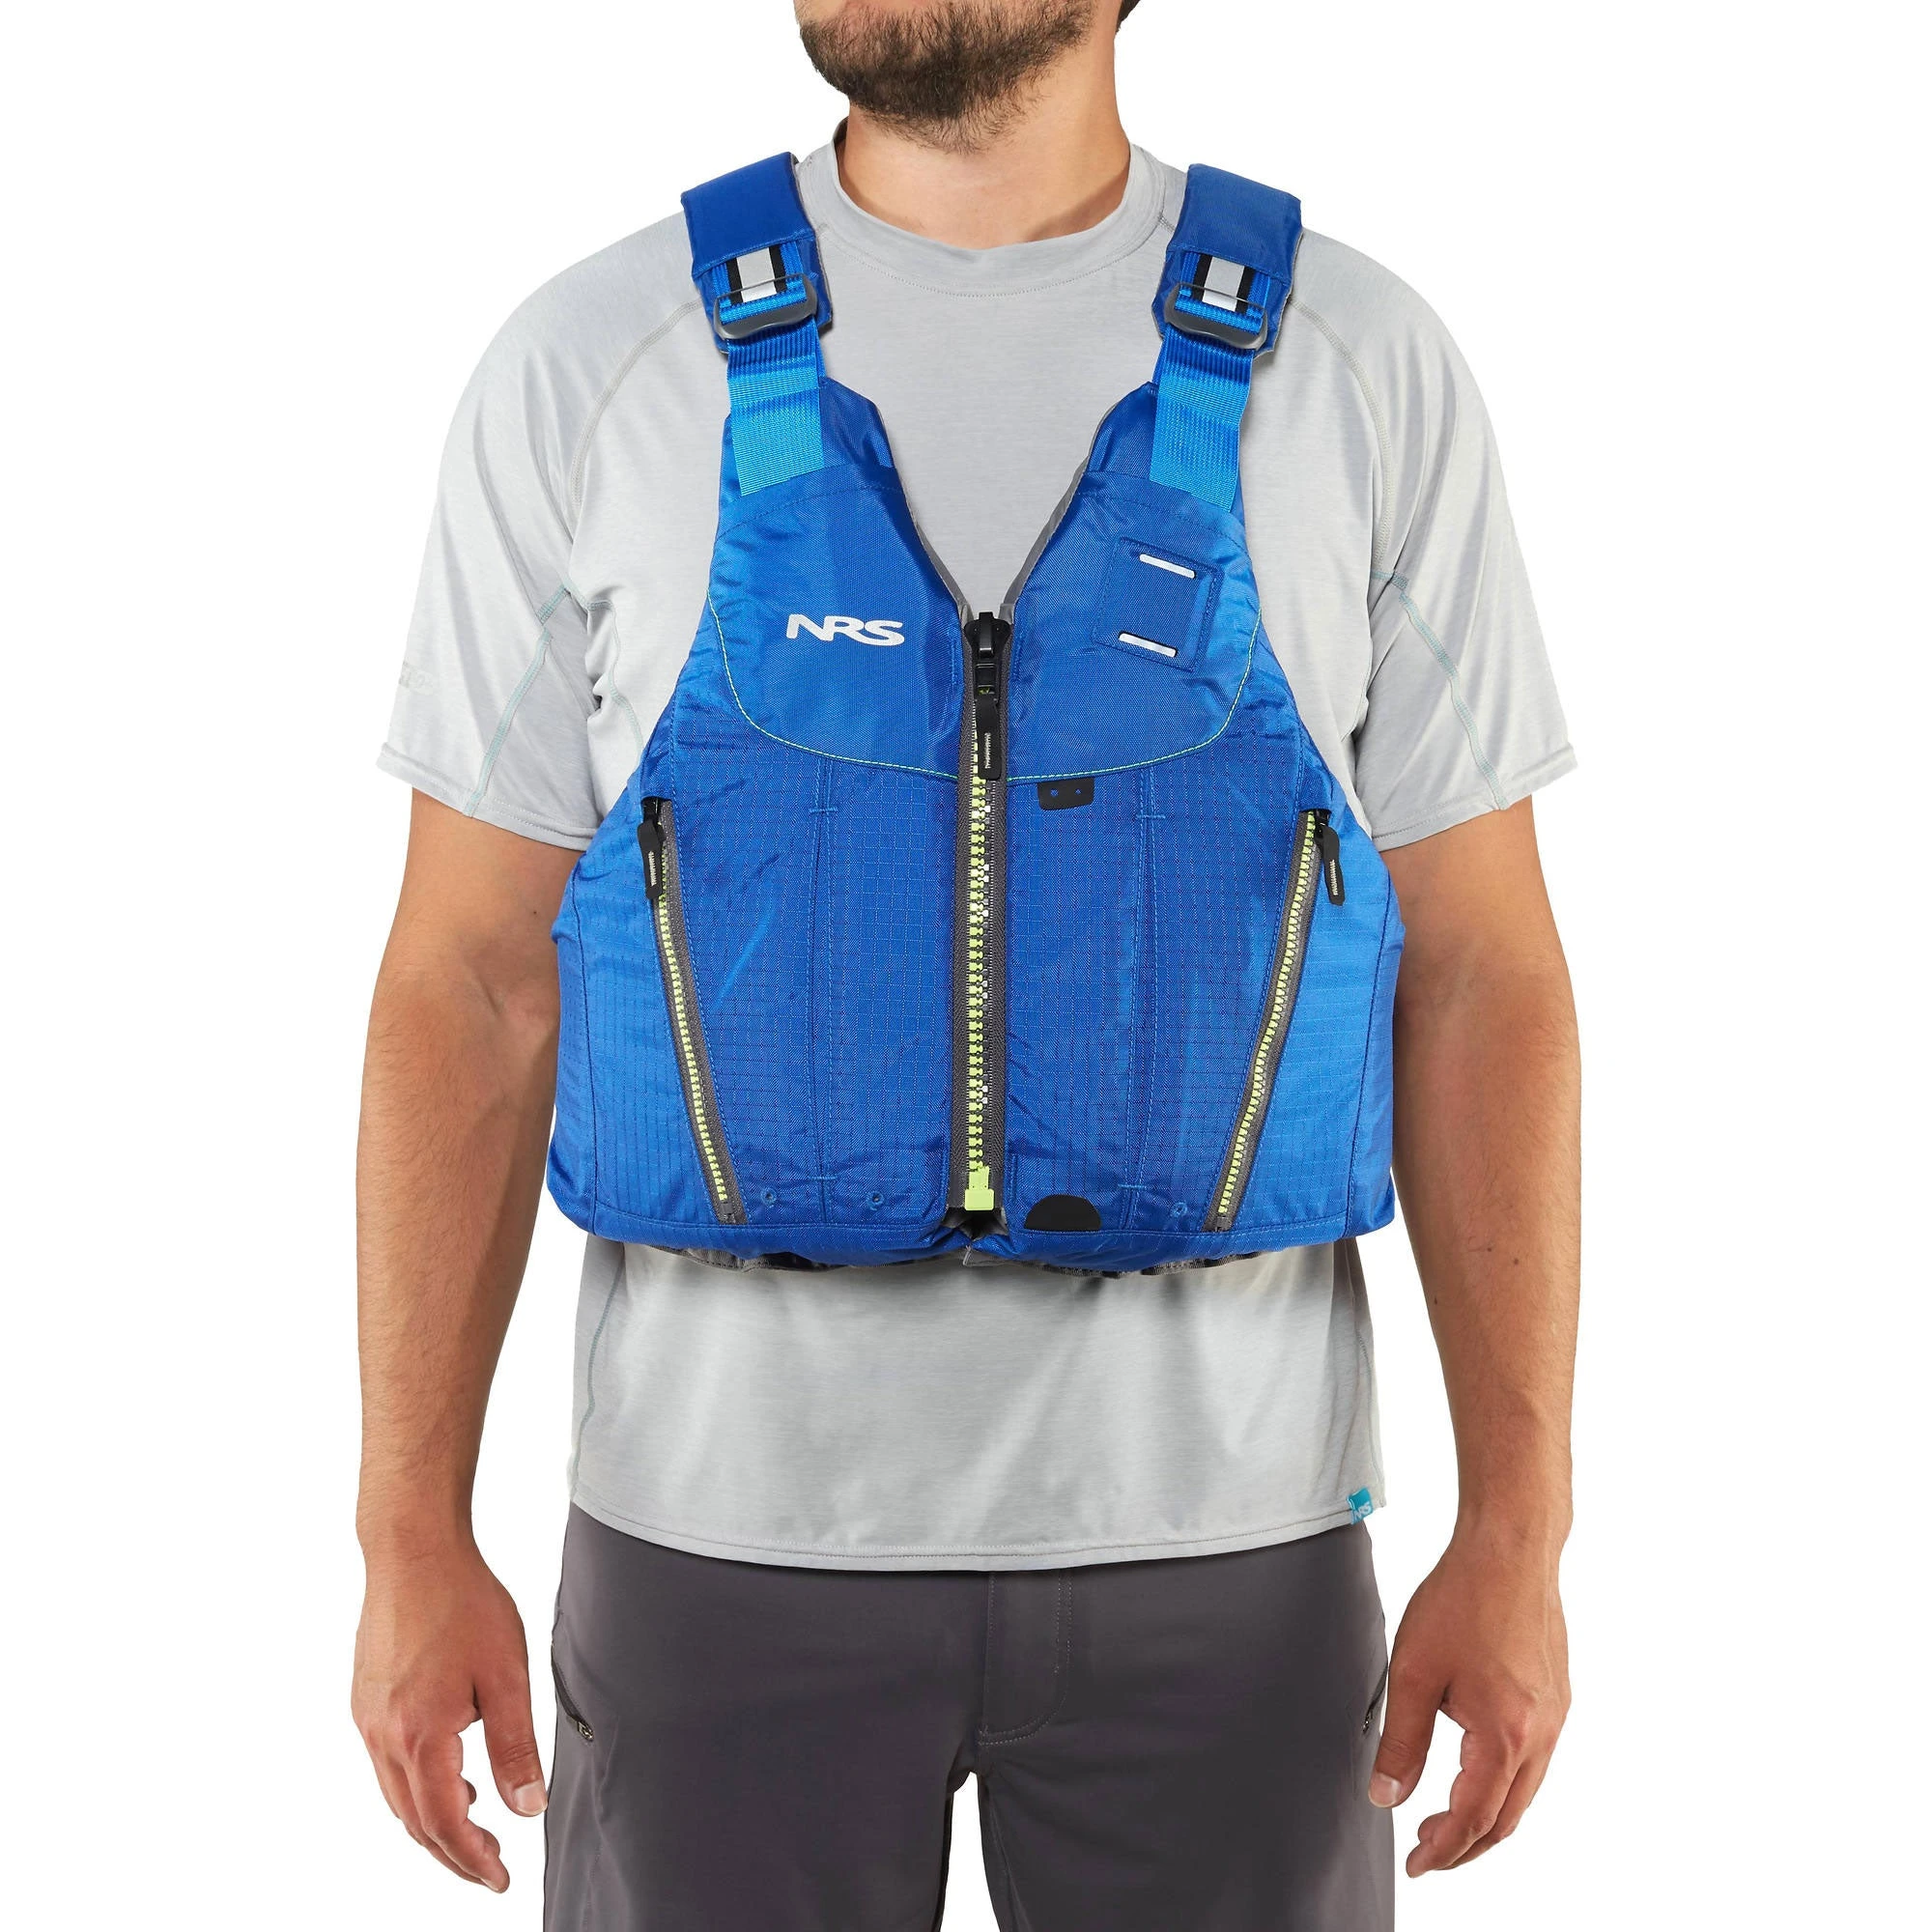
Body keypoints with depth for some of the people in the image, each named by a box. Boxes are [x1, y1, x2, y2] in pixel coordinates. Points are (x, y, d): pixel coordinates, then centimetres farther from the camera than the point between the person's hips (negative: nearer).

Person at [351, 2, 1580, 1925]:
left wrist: (1516, 1536, -2)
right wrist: (413, 1541, -2)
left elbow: (1478, 978, 0)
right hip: (721, 1529, 0)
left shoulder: (1365, 371, -2)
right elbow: (471, 986, 0)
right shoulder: (593, 364, -2)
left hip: (1224, 1540, 1)